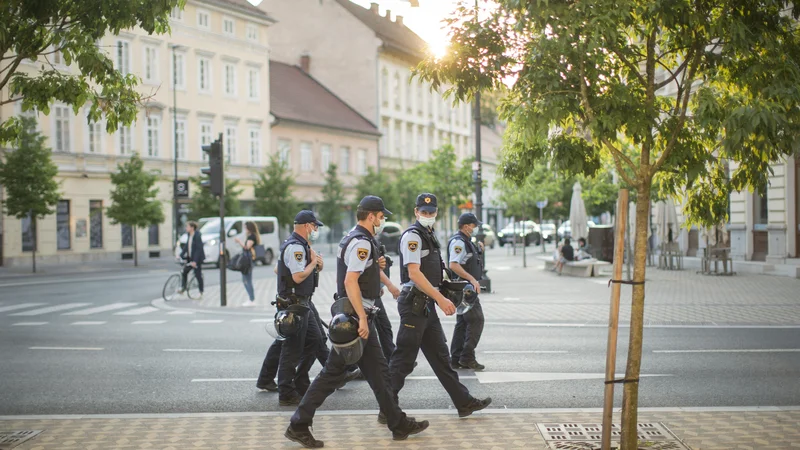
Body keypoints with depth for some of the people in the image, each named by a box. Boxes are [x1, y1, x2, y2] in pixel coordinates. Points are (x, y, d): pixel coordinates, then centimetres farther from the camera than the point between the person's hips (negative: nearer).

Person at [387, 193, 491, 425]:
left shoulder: (429, 236, 17)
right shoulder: (412, 235, -13)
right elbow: (414, 273, -21)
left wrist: (441, 299, 17)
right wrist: (441, 299, -23)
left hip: (427, 304, 10)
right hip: (414, 304, -10)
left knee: (440, 356, 14)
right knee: (403, 360, -5)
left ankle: (464, 402, 21)